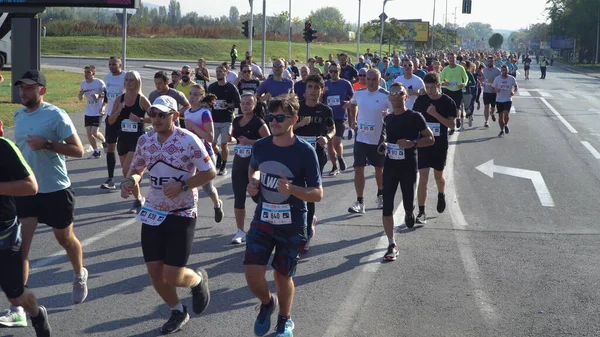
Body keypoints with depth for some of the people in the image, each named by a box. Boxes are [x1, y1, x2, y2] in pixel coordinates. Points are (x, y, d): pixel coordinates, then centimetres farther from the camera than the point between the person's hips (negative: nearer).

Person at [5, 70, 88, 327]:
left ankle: (80, 276, 48)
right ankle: (17, 309, -2)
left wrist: (47, 144, -27)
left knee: (65, 238, 16)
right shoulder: (19, 115, 5)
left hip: (55, 190, -4)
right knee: (20, 246, -4)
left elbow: (78, 151, -17)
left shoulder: (56, 115, -15)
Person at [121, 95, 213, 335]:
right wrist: (130, 181, -10)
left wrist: (182, 185, -23)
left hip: (182, 215, -5)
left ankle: (198, 280, 29)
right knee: (154, 272, 6)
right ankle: (178, 312, 32)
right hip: (153, 214, 5)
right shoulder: (145, 141, 0)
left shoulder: (189, 140, -16)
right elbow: (136, 169, 13)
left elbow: (209, 173, -11)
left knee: (172, 276, -7)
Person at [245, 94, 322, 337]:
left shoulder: (305, 151, -15)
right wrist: (253, 182, -2)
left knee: (283, 276, 11)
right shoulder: (260, 146, -3)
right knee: (252, 274, -8)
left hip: (292, 225, -3)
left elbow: (317, 194, -13)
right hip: (262, 219, 3)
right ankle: (267, 303, 27)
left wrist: (291, 189, -30)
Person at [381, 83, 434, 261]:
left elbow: (430, 139, -6)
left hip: (409, 167, -3)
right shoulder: (387, 119, 9)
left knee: (408, 203, 6)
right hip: (390, 166, 4)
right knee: (387, 205, -5)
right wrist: (385, 145, 2)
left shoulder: (415, 117, -7)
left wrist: (412, 143, -22)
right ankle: (392, 245, 1)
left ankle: (409, 212, 47)